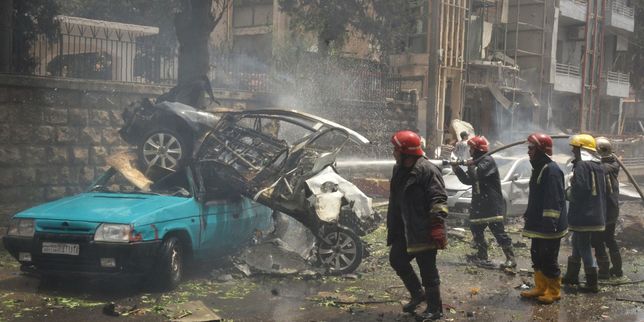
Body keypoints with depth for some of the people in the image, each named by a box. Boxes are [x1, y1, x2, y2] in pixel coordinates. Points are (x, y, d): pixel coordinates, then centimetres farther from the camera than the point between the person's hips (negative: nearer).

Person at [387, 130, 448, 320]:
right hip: (405, 230, 9)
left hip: (423, 231, -9)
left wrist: (437, 227, -28)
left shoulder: (427, 170, -17)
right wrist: (392, 226, 23)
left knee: (427, 268, -2)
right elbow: (395, 200, 21)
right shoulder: (399, 170, 11)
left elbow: (438, 200, -22)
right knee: (396, 259, 13)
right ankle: (417, 294, 30)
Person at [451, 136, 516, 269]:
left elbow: (476, 176, -26)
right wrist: (457, 169, 4)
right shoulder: (477, 162, 18)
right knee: (476, 228, 14)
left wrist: (470, 165, -9)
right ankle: (482, 255, 24)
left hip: (492, 204, -10)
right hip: (479, 204, 10)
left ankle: (510, 259, -10)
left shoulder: (488, 160, -12)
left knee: (498, 231, -12)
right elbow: (467, 180, 16)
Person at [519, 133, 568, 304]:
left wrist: (550, 223, -25)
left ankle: (553, 292, 9)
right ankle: (540, 287, 26)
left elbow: (555, 200, -24)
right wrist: (529, 216, 23)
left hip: (549, 227, -10)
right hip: (538, 225, 10)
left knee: (548, 259, -2)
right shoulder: (538, 168, 14)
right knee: (537, 257, 15)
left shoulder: (551, 170, -18)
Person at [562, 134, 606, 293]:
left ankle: (592, 283, 0)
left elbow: (577, 191, -24)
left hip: (583, 215, -9)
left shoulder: (581, 166, -17)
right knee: (577, 243, 21)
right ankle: (572, 275, 32)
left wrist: (567, 192, -5)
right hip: (596, 213, 9)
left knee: (584, 246, -2)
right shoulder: (598, 166, 11)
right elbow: (601, 190, 16)